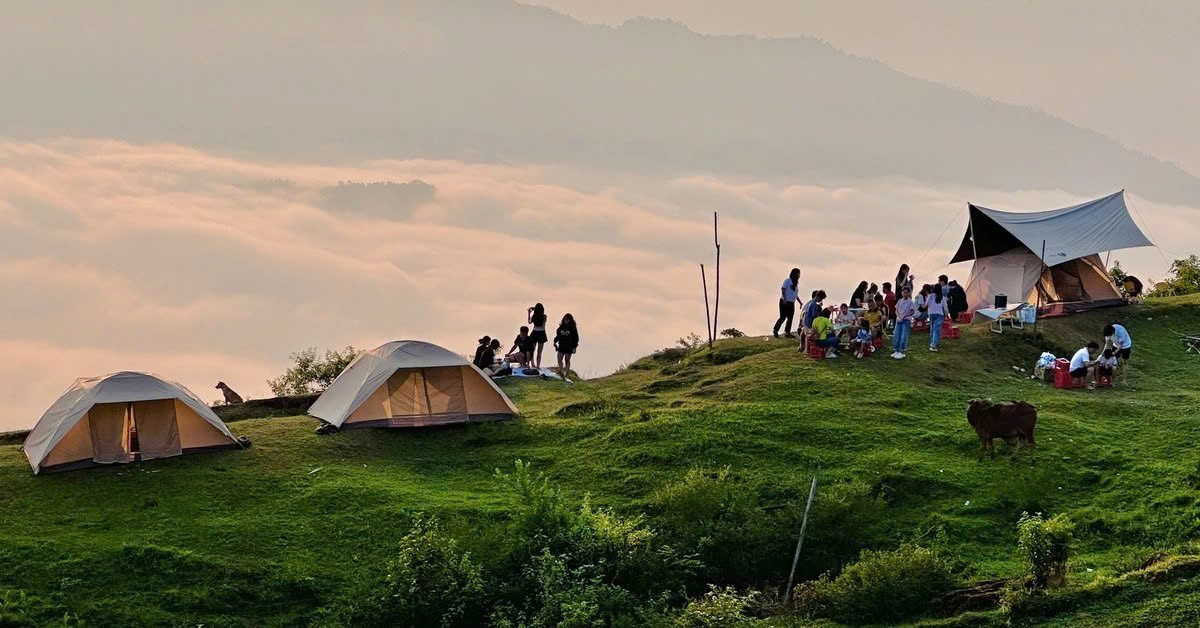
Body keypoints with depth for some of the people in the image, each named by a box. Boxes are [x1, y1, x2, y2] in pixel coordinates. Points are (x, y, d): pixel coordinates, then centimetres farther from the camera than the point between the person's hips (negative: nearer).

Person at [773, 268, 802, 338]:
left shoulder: (796, 283, 16)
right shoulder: (787, 281, -6)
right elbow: (783, 289, -14)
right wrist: (784, 299, -24)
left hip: (791, 303, 8)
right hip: (785, 302, -8)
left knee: (790, 318, 6)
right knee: (783, 317, -8)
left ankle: (787, 332, 11)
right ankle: (775, 330, 3)